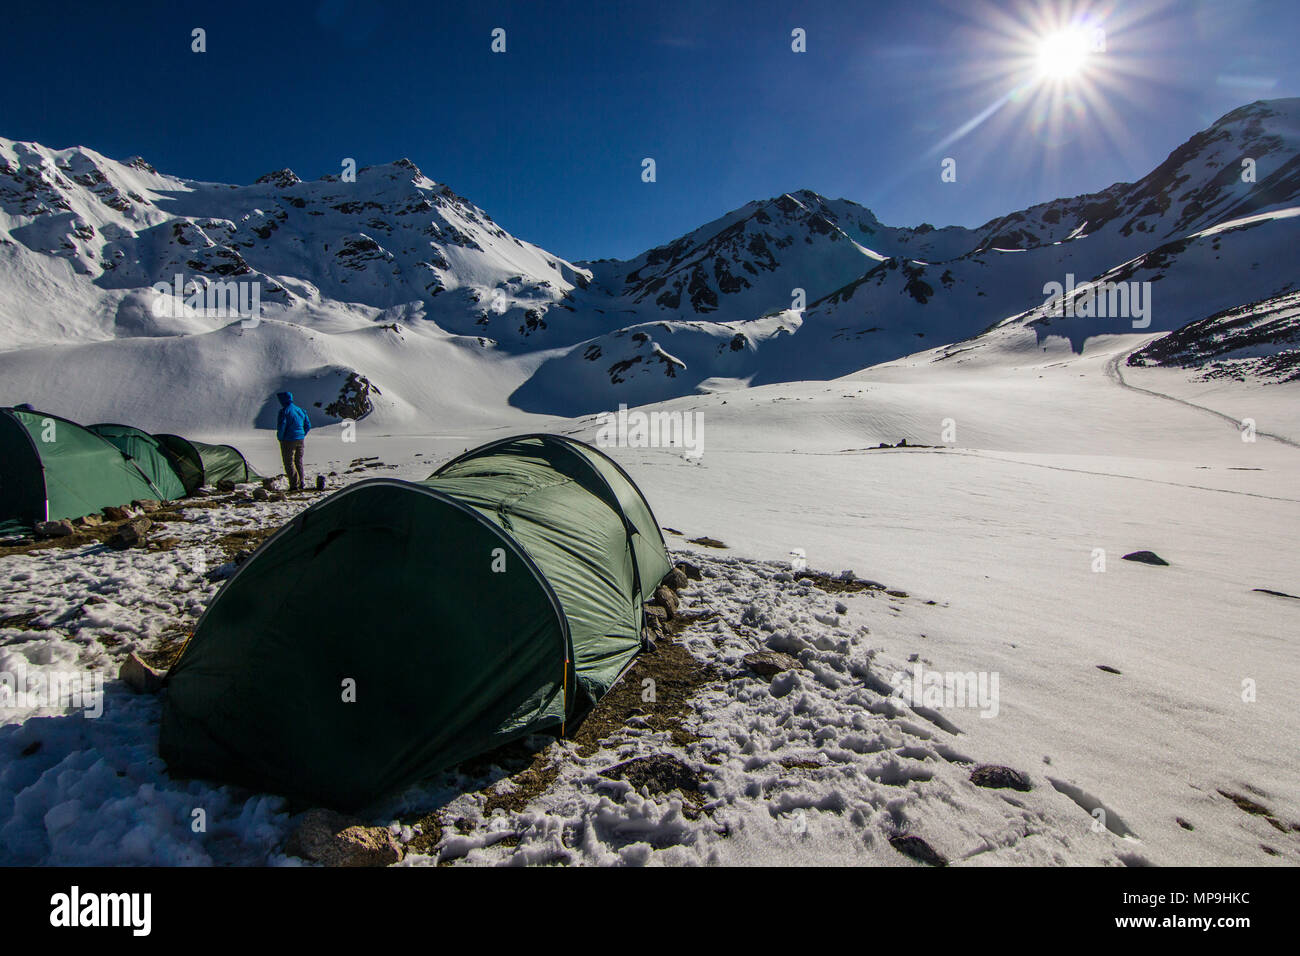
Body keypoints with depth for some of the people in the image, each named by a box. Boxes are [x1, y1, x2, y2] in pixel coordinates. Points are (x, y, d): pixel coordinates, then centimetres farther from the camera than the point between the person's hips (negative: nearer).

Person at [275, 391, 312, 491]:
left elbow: (281, 427, -18)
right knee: (299, 462, 17)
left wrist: (280, 438, -4)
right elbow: (308, 425, 13)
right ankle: (301, 483, 21)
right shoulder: (300, 410, 9)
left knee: (289, 463, 0)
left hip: (288, 441, -7)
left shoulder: (284, 411, -13)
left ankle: (294, 485, -4)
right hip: (300, 440, 7)